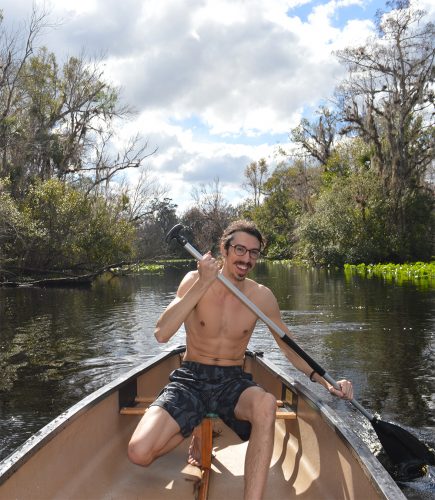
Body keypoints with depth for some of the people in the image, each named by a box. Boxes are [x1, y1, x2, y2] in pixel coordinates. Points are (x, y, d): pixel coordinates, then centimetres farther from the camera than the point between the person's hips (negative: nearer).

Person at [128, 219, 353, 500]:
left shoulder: (261, 296, -3)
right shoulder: (195, 281, -8)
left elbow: (289, 347, 7)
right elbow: (162, 334, -21)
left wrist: (324, 381, -8)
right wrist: (203, 284, -27)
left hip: (233, 382, 0)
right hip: (191, 379, 0)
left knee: (266, 403, -36)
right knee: (139, 453, -21)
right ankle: (196, 430, 10)